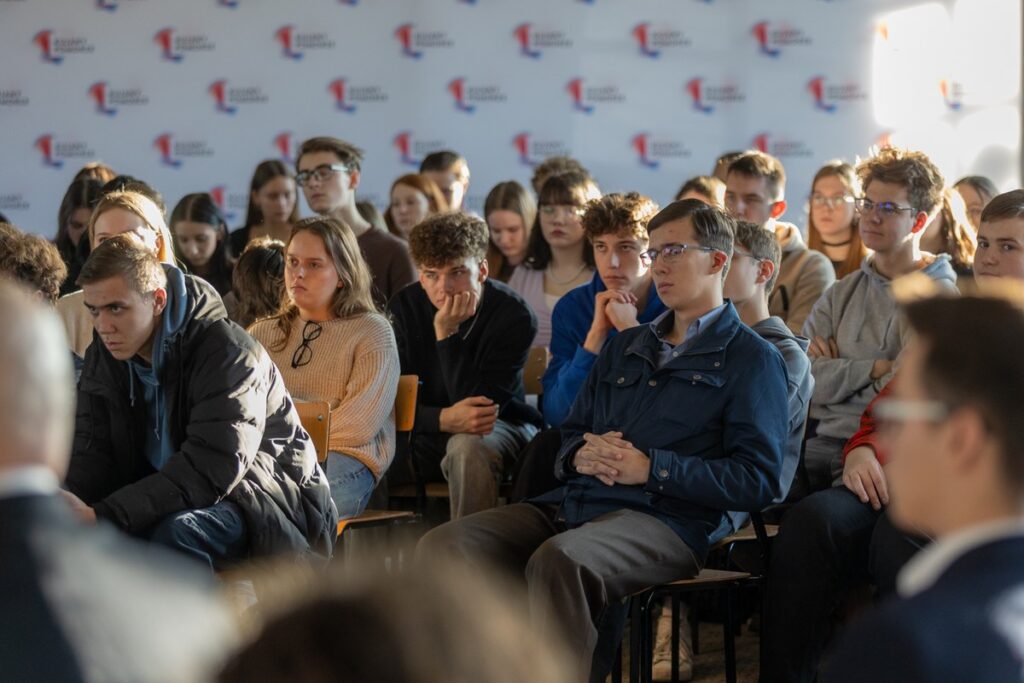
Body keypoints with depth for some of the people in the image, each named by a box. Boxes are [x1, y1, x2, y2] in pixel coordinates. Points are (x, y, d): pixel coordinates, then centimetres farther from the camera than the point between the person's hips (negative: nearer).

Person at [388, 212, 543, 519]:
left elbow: (481, 405, -23)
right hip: (427, 434, 3)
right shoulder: (404, 307, -8)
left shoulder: (514, 315, -18)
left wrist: (447, 333, -29)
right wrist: (444, 419, -33)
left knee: (467, 446, -37)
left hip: (501, 428, -3)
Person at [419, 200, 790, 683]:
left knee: (558, 561, -39)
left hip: (668, 520, -7)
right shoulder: (625, 347, 28)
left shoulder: (751, 360, 7)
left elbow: (757, 480, -5)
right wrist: (581, 456, 1)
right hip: (574, 505, 7)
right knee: (443, 546, -18)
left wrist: (653, 468, -12)